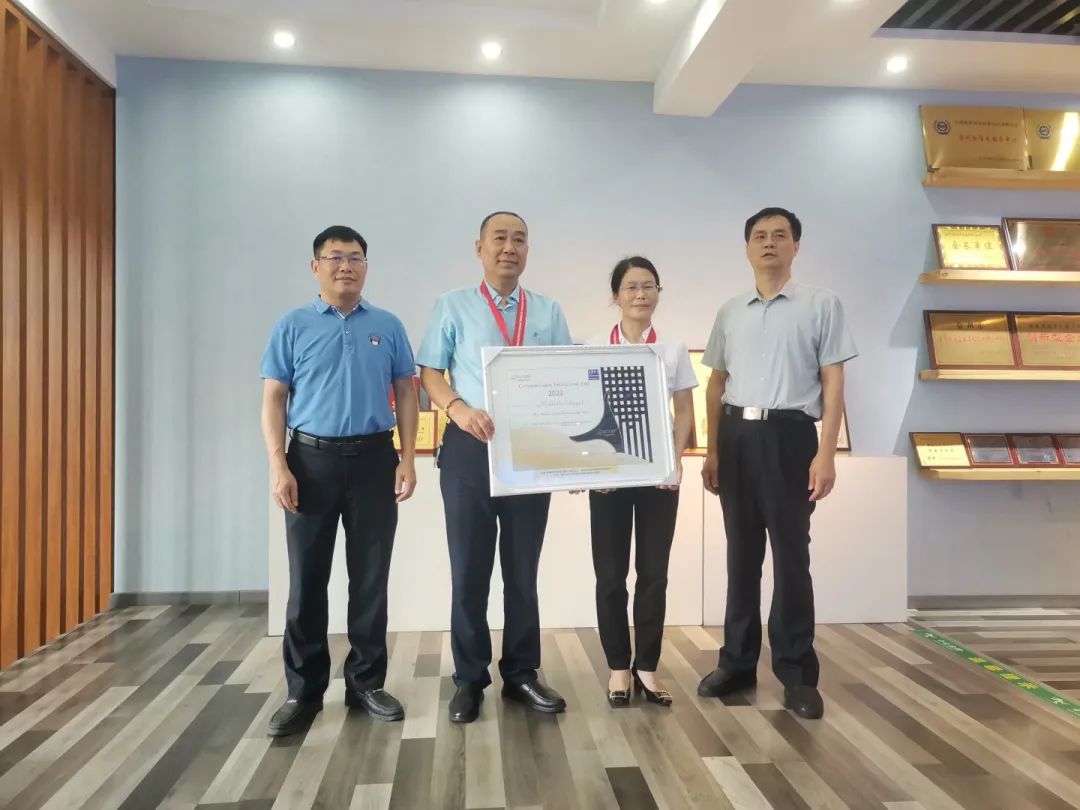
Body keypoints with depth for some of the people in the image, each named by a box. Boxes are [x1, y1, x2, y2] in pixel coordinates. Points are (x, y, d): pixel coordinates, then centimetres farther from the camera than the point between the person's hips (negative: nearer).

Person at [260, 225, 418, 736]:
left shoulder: (388, 326, 8)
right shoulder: (293, 327, 5)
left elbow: (406, 392, 7)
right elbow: (274, 399, 2)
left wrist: (407, 459, -3)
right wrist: (278, 466, -9)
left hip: (374, 459, 1)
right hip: (312, 459, -1)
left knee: (370, 577, 7)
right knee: (307, 578, 5)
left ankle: (366, 683, 21)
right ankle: (304, 689, 18)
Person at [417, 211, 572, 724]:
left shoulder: (549, 312, 11)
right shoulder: (453, 306, 4)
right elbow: (430, 372, -1)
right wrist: (459, 409, -20)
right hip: (470, 448, -2)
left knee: (523, 571, 11)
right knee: (470, 571, 6)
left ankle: (521, 675, 25)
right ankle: (469, 680, 21)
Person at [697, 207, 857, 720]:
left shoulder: (821, 305, 2)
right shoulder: (730, 313, 14)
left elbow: (833, 383, -3)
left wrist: (826, 453, -11)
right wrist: (712, 451, 11)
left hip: (789, 434, -4)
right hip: (737, 435, 4)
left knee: (791, 556, 1)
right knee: (742, 554, 11)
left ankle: (797, 673, 14)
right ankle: (738, 662, 23)